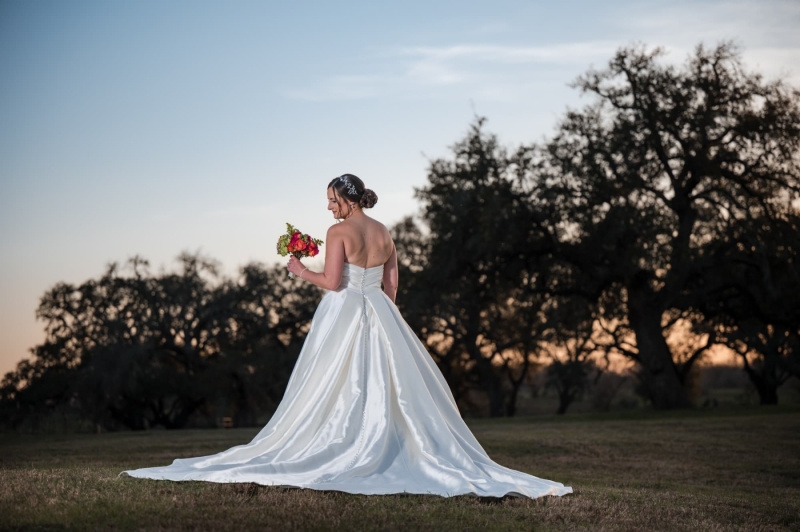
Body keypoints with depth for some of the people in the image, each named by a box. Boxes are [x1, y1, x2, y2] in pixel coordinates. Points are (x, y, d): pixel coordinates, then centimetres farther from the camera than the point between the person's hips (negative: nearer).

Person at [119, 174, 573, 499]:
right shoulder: (385, 233, 11)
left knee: (338, 391, -1)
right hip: (381, 318, 6)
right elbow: (391, 286, 12)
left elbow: (333, 282, -15)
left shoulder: (339, 231, -9)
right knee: (389, 387, 5)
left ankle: (333, 455, -2)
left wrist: (302, 272, 1)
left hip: (344, 316, -6)